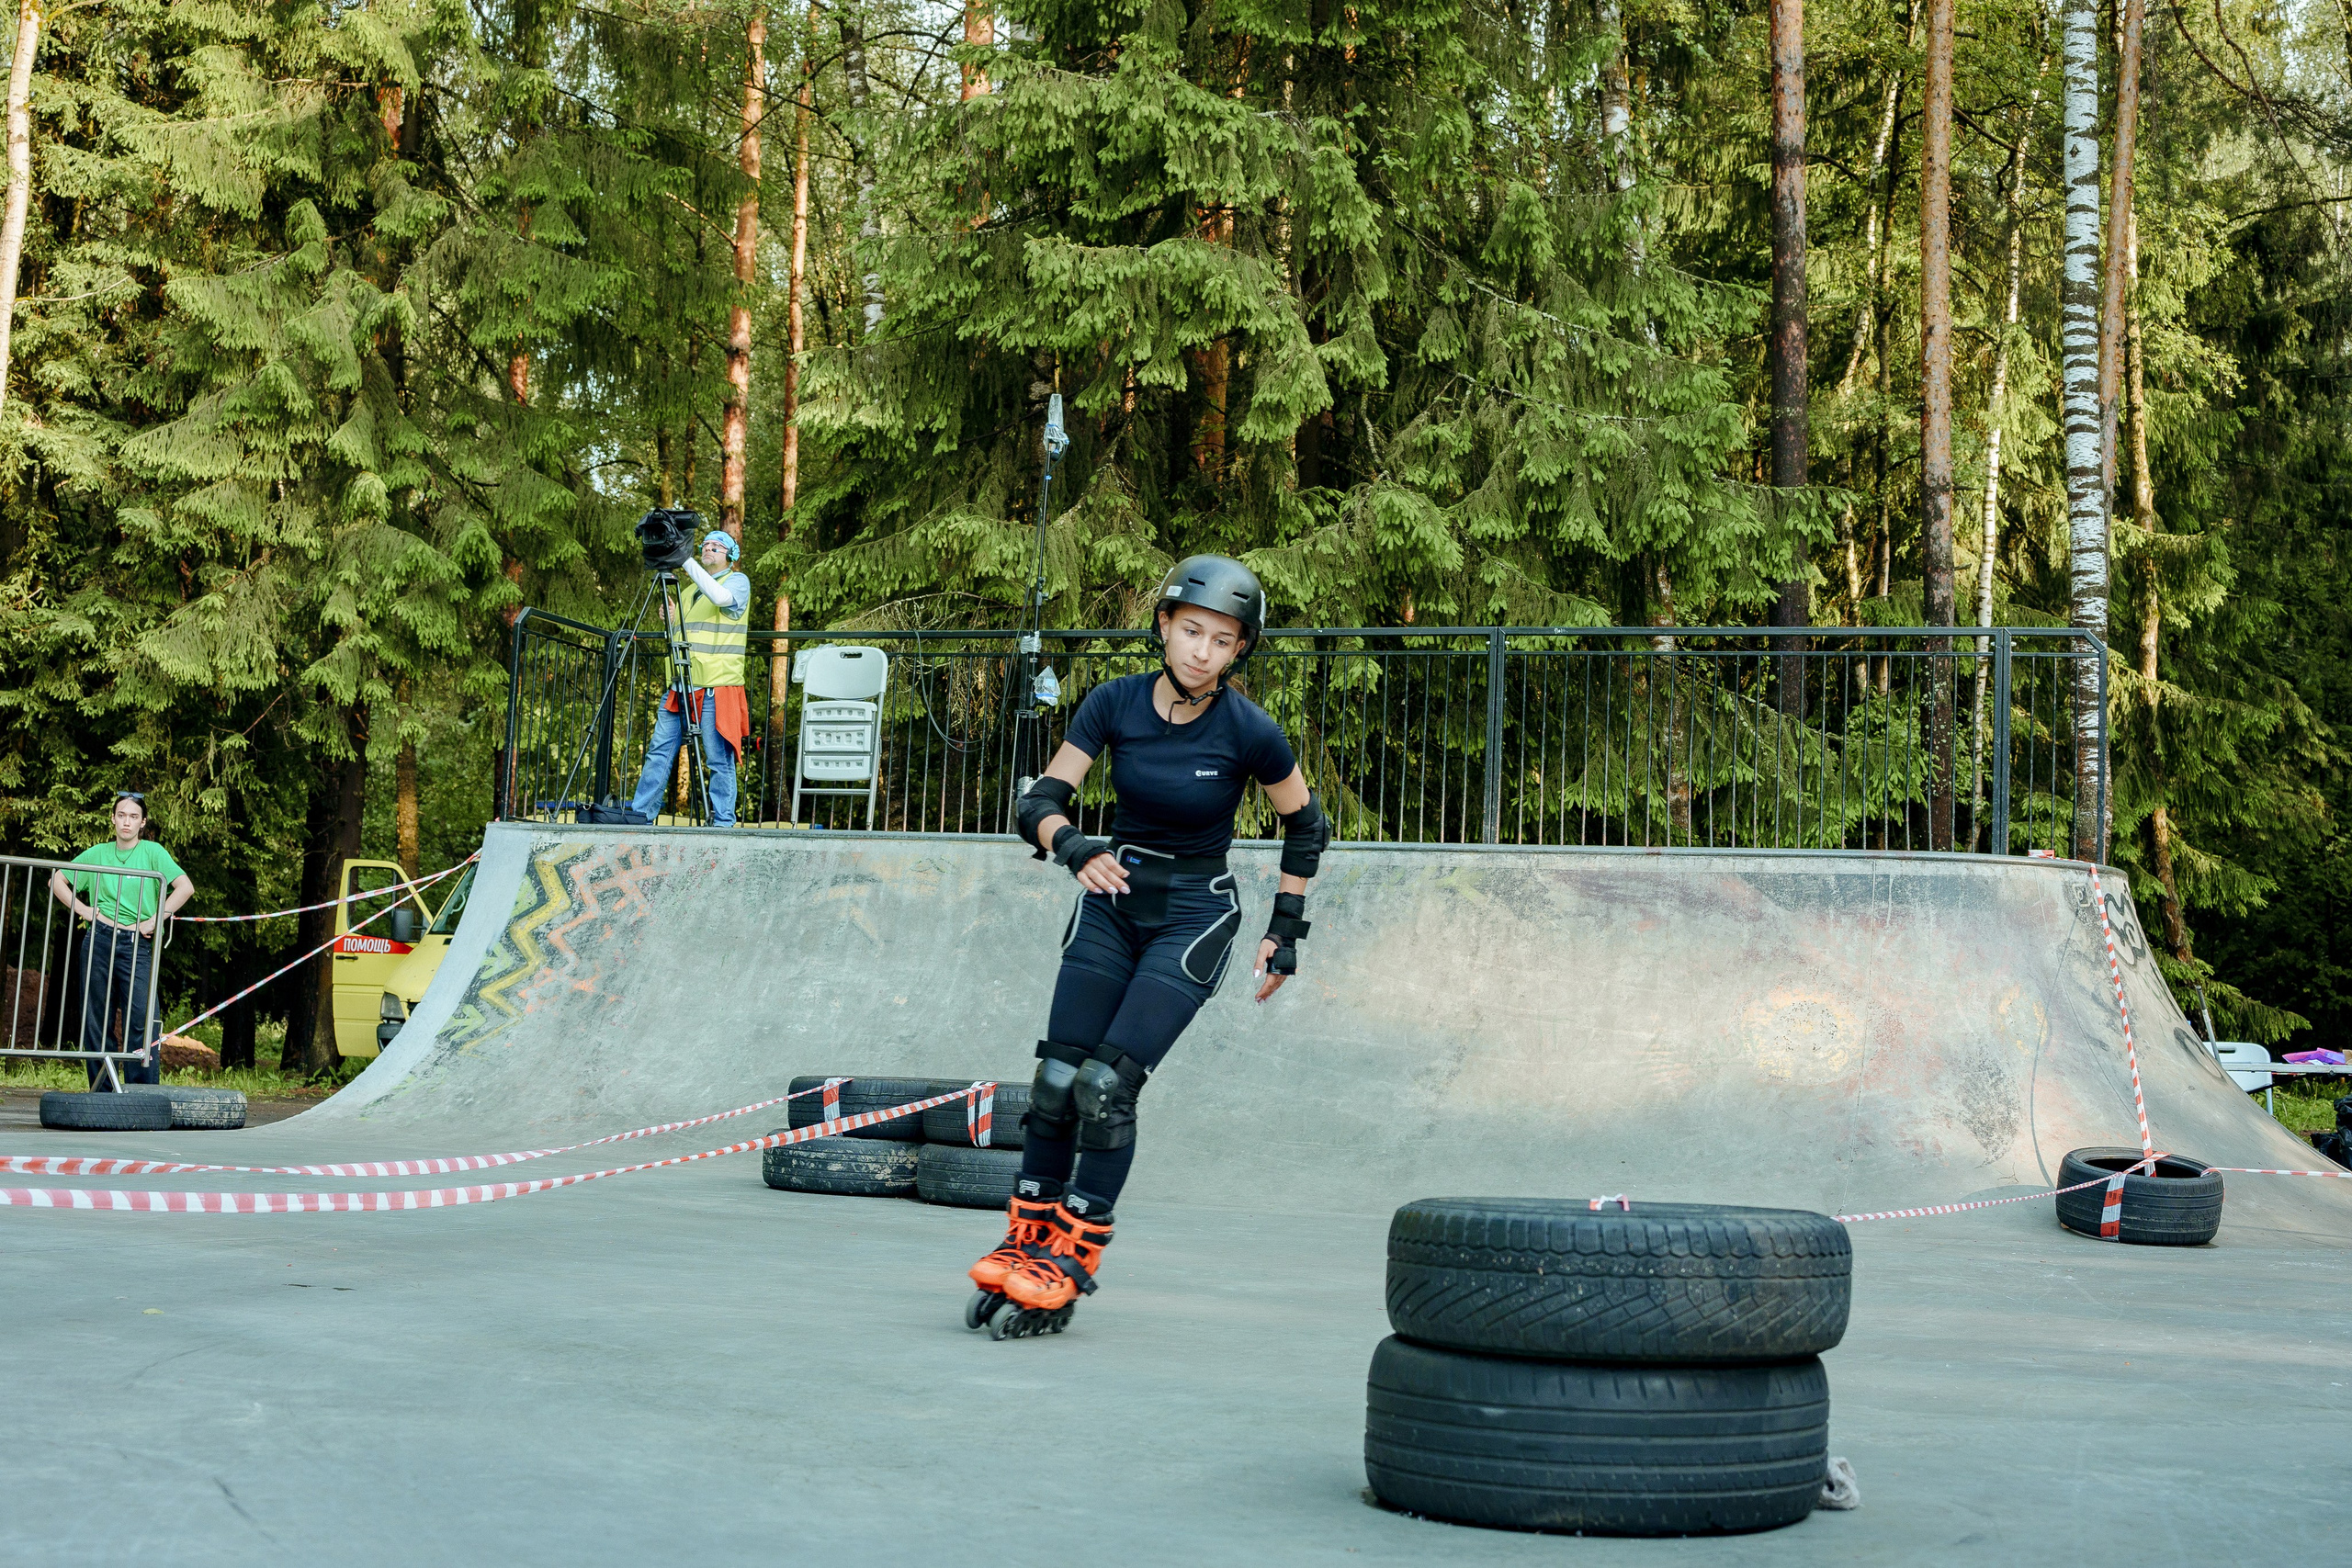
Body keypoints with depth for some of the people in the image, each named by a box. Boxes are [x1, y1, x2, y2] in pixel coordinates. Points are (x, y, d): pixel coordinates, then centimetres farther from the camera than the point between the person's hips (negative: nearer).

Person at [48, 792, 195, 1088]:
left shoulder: (152, 852, 3)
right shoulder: (98, 853, 13)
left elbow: (185, 887, -9)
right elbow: (56, 881, 19)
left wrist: (155, 920, -11)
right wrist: (82, 909, 6)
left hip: (137, 945, -3)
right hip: (98, 941, 3)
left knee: (141, 1019, -12)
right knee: (95, 1018, 5)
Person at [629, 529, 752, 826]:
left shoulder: (738, 581, 4)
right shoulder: (688, 590, 25)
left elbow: (721, 597, -20)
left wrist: (687, 562, -19)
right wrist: (669, 621, 10)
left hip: (716, 688, -7)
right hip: (680, 687, 7)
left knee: (720, 759, -5)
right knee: (659, 752, 2)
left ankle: (723, 823, 0)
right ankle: (640, 815, 4)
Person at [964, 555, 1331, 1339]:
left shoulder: (1249, 732, -16)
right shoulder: (1115, 703, -9)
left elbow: (1306, 824, -1)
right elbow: (1041, 798, -9)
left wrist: (1286, 927, 0)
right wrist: (1072, 846, -30)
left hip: (1193, 916, -3)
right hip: (1113, 899, 3)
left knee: (1107, 1085, -14)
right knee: (1057, 1078, -2)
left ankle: (1071, 1259, -4)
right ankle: (1027, 1237, 12)